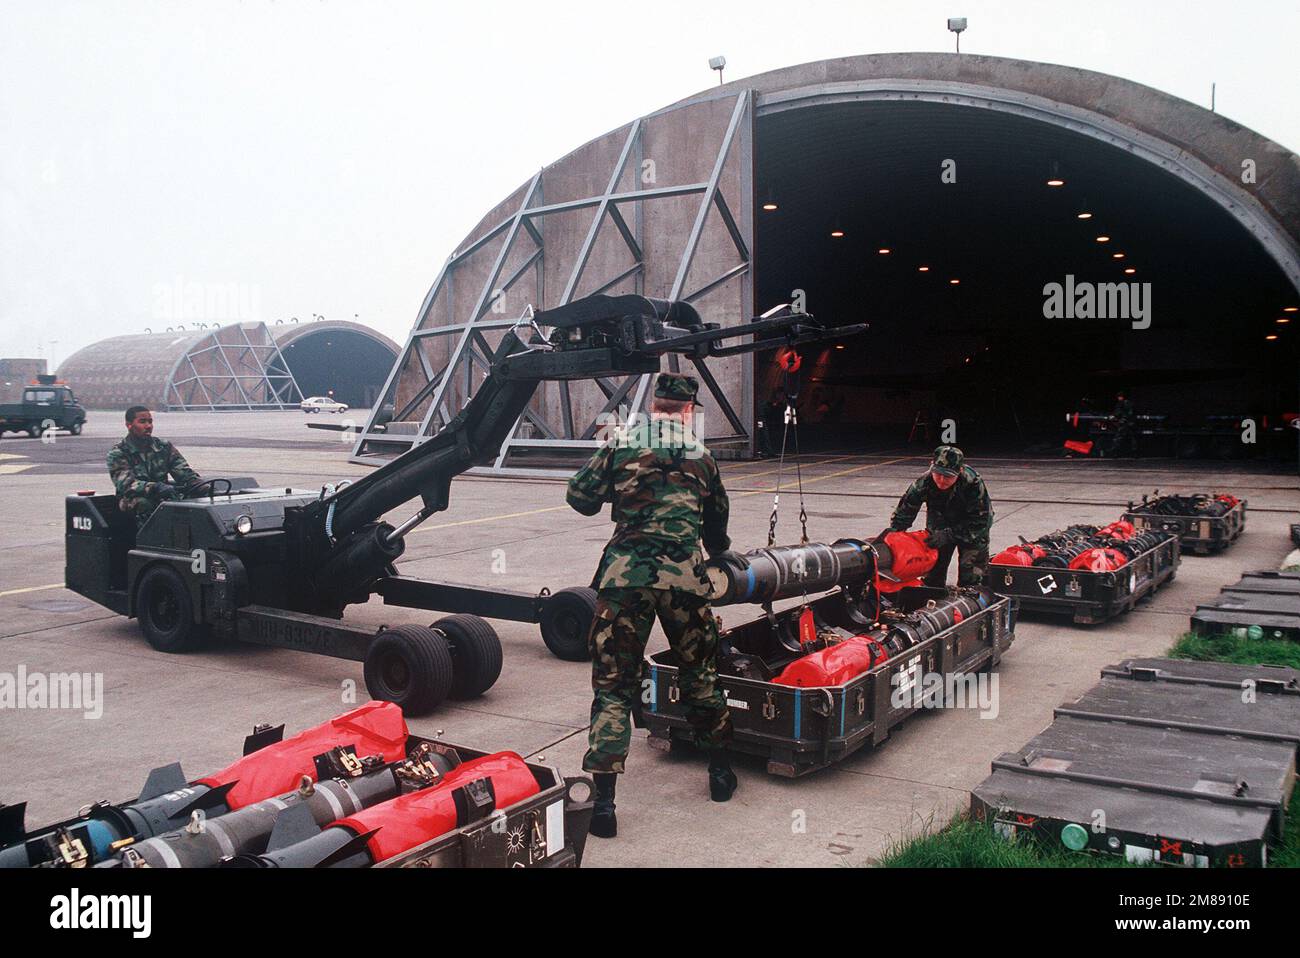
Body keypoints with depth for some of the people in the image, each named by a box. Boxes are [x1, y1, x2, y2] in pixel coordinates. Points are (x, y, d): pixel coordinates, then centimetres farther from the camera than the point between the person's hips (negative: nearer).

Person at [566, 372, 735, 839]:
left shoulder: (621, 443, 8)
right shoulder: (700, 454, 14)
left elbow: (580, 497, 7)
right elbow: (717, 520, 26)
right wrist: (718, 551, 48)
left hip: (625, 573, -1)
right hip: (684, 575, 2)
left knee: (613, 686, 5)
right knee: (699, 673, 21)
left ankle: (602, 800, -2)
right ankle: (720, 772, 35)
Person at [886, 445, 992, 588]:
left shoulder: (973, 483, -33)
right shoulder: (924, 483, -25)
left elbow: (979, 522, -30)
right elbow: (905, 509, -12)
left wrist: (949, 534, -36)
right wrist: (894, 530, -27)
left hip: (972, 530, -3)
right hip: (940, 527, 3)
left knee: (970, 579, -6)